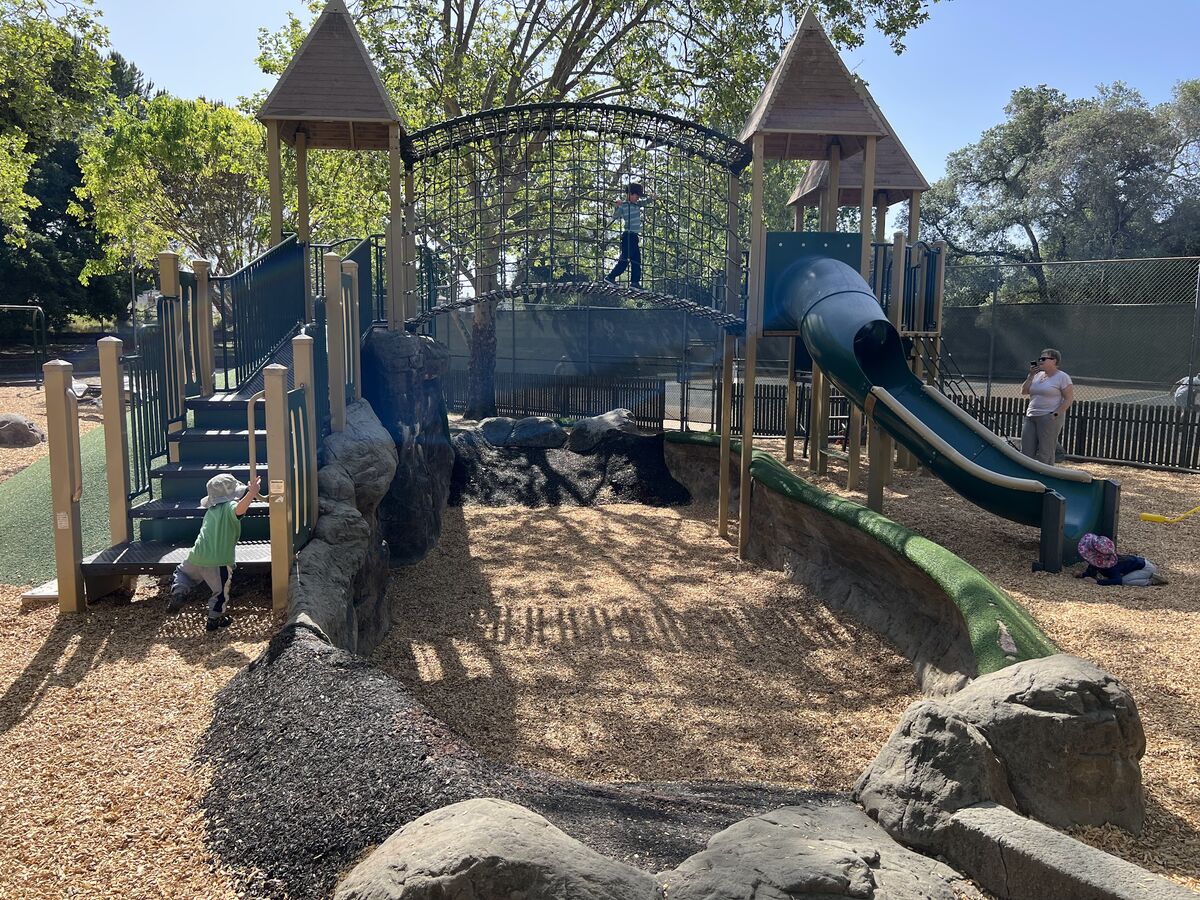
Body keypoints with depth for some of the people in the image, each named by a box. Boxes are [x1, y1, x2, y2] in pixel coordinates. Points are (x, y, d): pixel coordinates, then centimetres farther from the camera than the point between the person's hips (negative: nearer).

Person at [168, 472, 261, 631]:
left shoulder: (211, 511, 17)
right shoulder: (229, 507, -7)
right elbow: (239, 509, -32)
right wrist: (252, 493, -43)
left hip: (197, 557, 6)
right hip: (218, 562, -6)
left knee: (182, 572, 35)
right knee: (220, 591, 16)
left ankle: (178, 591, 11)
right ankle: (214, 620, 26)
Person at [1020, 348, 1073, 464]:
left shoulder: (1062, 377, -4)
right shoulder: (1038, 375, 16)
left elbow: (1069, 399, -8)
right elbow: (1024, 391, 12)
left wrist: (1056, 414, -15)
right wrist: (1031, 375, 4)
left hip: (1049, 418, -7)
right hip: (1031, 417, 7)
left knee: (1045, 453, -5)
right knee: (1026, 452, 4)